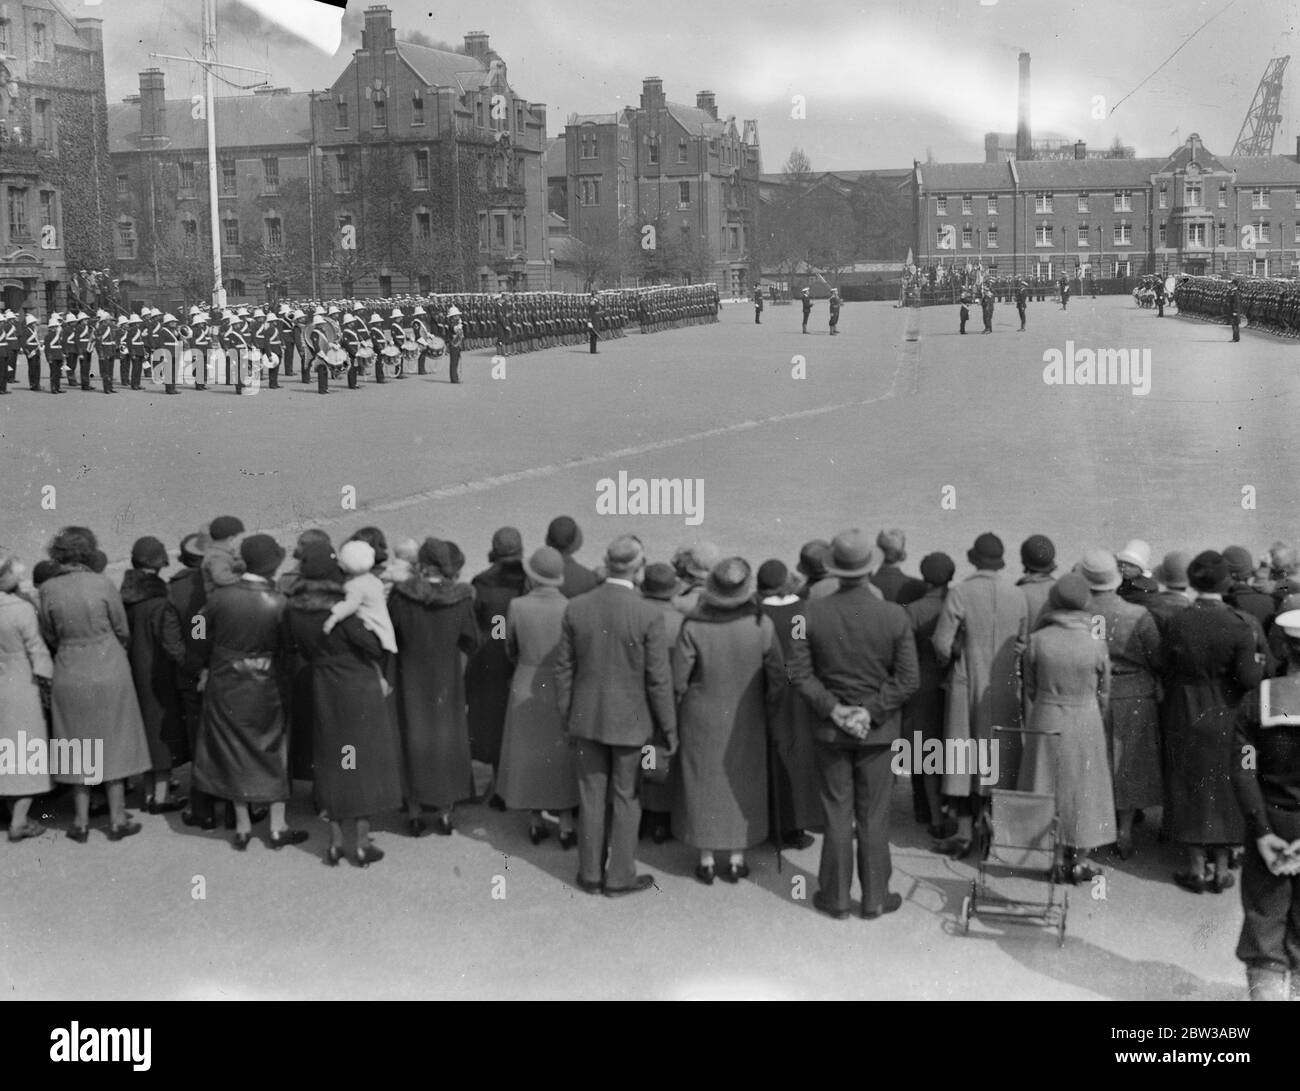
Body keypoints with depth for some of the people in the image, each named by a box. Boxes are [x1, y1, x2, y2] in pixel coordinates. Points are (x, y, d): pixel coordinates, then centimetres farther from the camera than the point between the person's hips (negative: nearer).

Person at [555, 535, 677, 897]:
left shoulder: (576, 608, -7)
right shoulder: (648, 615, -17)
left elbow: (564, 669, 0)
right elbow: (659, 680, -13)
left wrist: (566, 717, 12)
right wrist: (669, 727, -2)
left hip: (587, 718, 3)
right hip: (629, 721, -3)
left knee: (591, 796, 13)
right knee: (625, 799, 10)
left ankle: (590, 874, 23)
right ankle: (619, 877, 19)